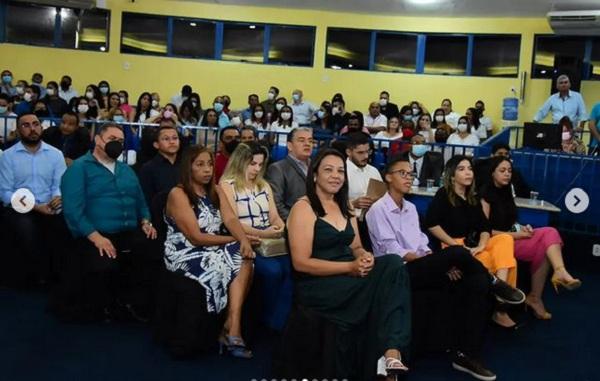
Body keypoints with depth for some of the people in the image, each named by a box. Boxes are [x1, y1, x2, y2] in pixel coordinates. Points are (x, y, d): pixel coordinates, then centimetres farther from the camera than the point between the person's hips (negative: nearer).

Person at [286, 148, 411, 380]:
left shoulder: (344, 207, 18)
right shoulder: (304, 208, -6)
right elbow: (301, 263, -13)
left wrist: (365, 257, -7)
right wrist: (350, 267, -18)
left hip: (348, 280, 7)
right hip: (316, 285, -7)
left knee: (393, 263, -25)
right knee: (388, 274, -28)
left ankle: (392, 351, -33)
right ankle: (388, 352, -21)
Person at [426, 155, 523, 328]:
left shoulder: (473, 199, 20)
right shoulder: (443, 194, 1)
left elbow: (484, 227, 7)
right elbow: (432, 224, -14)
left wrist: (481, 246, -14)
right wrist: (456, 245, -15)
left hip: (473, 245, 6)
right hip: (453, 248, -6)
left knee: (506, 239, -20)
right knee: (492, 263, -24)